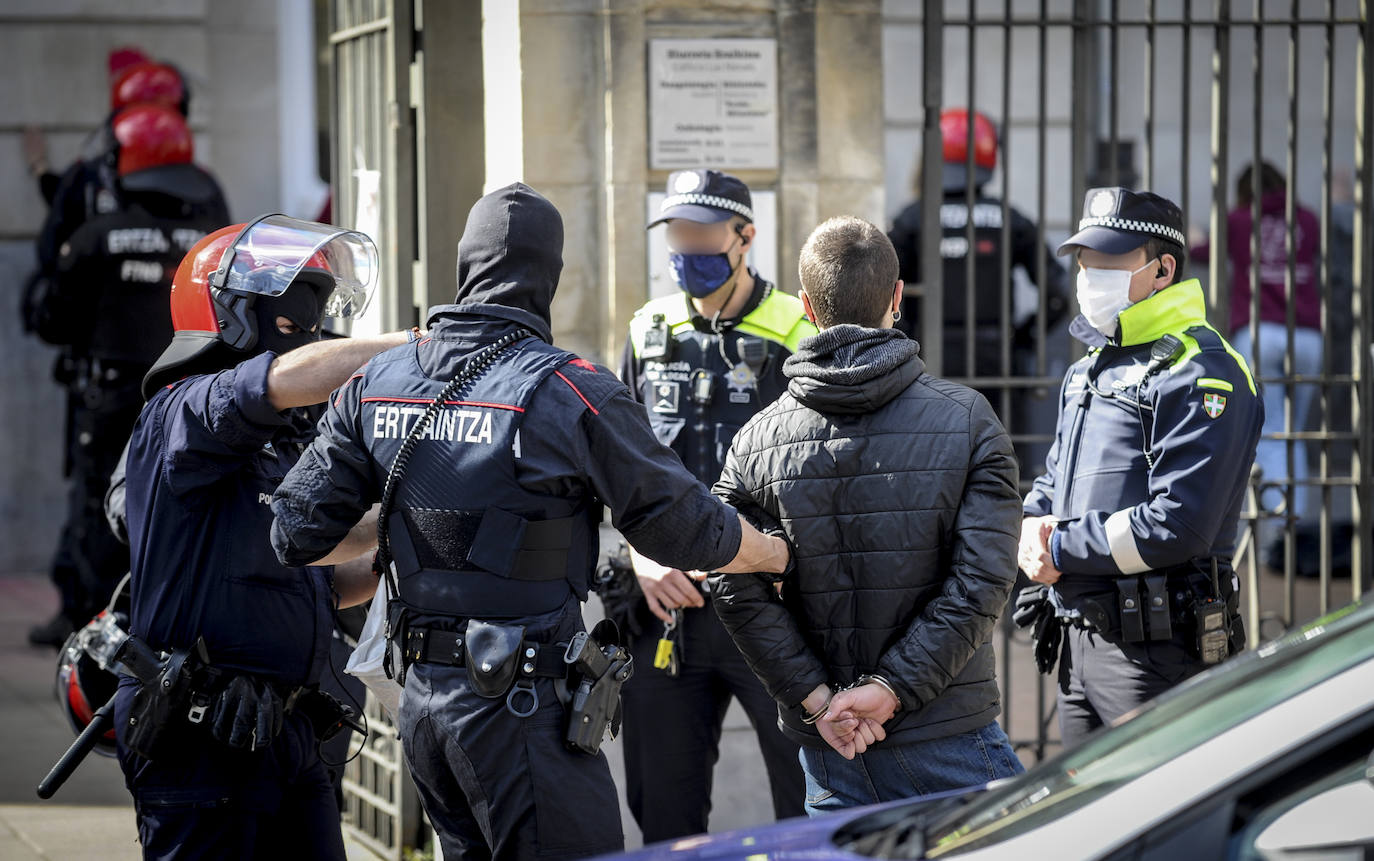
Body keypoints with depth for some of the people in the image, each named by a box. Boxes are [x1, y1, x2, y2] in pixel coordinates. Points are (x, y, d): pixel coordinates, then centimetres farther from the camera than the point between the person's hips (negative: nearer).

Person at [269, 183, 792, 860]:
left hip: (420, 697, 7)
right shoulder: (572, 393, -12)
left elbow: (295, 532, 7)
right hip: (522, 704, -7)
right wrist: (783, 554, 13)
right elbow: (680, 526, -6)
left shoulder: (376, 385, 5)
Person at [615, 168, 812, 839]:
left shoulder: (798, 336, -3)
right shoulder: (649, 333, 12)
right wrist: (643, 554, 1)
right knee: (663, 814, 10)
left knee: (811, 805, 0)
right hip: (666, 611, 4)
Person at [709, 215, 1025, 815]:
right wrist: (889, 688, -13)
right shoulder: (966, 420, -4)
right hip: (947, 735, -2)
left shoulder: (758, 440, 1)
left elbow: (737, 590, -8)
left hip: (829, 750, 3)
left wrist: (817, 699, -8)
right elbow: (980, 579, -13)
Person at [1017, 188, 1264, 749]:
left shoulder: (1201, 374, -12)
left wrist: (1063, 549, -12)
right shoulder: (1088, 369, 18)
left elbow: (1177, 526, -21)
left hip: (1154, 653, -9)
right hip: (1079, 642, 9)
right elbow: (1052, 481, 24)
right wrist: (1035, 528, 0)